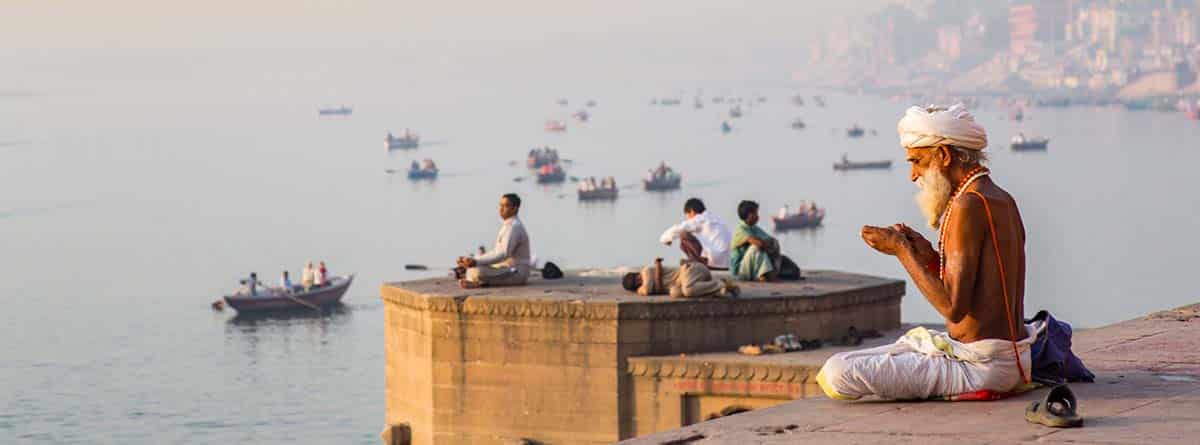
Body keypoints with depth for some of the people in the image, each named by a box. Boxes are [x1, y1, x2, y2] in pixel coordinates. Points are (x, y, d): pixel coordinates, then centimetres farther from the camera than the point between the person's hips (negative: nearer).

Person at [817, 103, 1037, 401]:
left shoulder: (968, 205, -18)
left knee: (837, 374, -18)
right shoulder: (1003, 201, 12)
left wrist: (901, 251, -13)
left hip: (980, 365, -10)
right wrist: (930, 258, 6)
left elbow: (953, 307, -22)